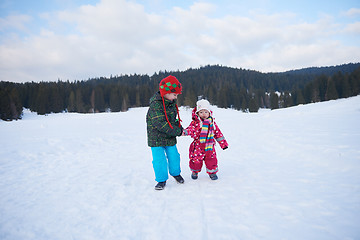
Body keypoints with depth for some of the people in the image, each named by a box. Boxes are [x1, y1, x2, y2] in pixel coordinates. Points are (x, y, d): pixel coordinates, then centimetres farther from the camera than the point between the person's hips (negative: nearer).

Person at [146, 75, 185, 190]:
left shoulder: (171, 103, 4)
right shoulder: (156, 105, -23)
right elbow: (160, 124, -28)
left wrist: (179, 127, -1)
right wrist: (177, 131, -24)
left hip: (170, 137, 7)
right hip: (157, 138, -6)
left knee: (173, 156, 13)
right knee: (159, 159, -4)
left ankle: (176, 173, 38)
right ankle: (162, 180, 15)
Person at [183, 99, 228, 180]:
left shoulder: (212, 123, 6)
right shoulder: (195, 122, -5)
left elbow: (218, 133, 13)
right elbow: (191, 129, -15)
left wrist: (223, 143, 15)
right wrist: (186, 132, -38)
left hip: (209, 147, 2)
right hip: (198, 146, -2)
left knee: (211, 160, 6)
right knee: (196, 160, 7)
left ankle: (212, 172, 31)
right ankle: (195, 171, 34)